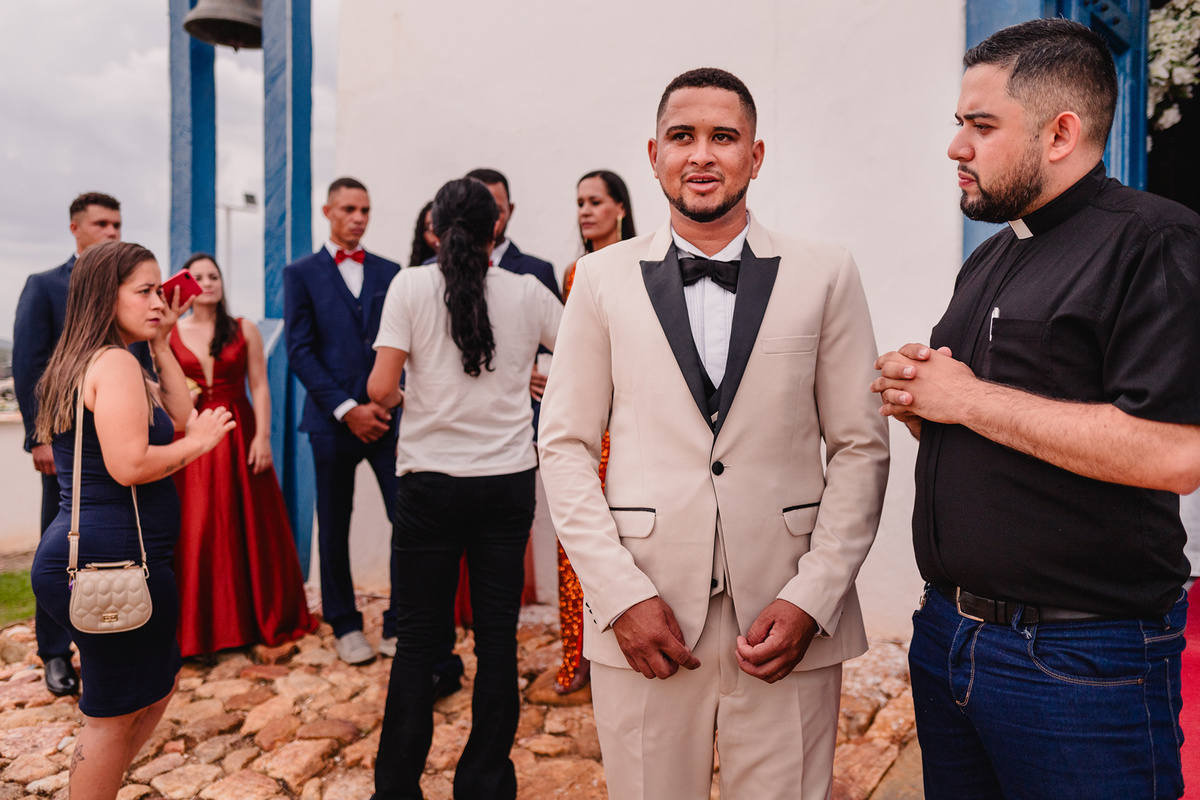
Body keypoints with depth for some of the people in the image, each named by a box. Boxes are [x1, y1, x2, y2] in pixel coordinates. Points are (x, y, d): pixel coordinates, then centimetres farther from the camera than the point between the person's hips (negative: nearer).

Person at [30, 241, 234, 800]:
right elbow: (131, 466, -25)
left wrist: (162, 342, 14)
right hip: (114, 563, -11)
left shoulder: (84, 363, 18)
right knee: (114, 716, 4)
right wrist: (199, 441, -10)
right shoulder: (115, 362, -15)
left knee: (157, 684, 23)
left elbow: (179, 415, 17)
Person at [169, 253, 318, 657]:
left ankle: (262, 617, 18)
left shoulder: (244, 330, 4)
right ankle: (200, 627, 14)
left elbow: (260, 386, -1)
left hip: (240, 435, 0)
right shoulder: (169, 334, 6)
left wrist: (263, 436, -10)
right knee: (195, 532, 2)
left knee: (251, 526, 4)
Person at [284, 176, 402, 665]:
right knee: (334, 528, 9)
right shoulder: (302, 274, 5)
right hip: (332, 420, -1)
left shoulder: (390, 272, 11)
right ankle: (345, 626, 25)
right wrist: (347, 408, -10)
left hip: (389, 416, 2)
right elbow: (300, 351, -2)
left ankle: (400, 626, 10)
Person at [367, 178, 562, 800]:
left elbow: (382, 388, -9)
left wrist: (401, 397, 13)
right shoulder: (526, 292, 2)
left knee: (416, 638, 10)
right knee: (497, 637, 10)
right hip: (508, 480, 2)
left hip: (431, 482, -1)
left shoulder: (411, 286, -3)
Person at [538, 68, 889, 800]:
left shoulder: (826, 275, 3)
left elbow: (862, 448, 2)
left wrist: (811, 599, -6)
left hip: (790, 626, 0)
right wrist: (621, 596, -6)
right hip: (642, 625, 0)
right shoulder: (603, 279, 3)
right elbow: (566, 446, 2)